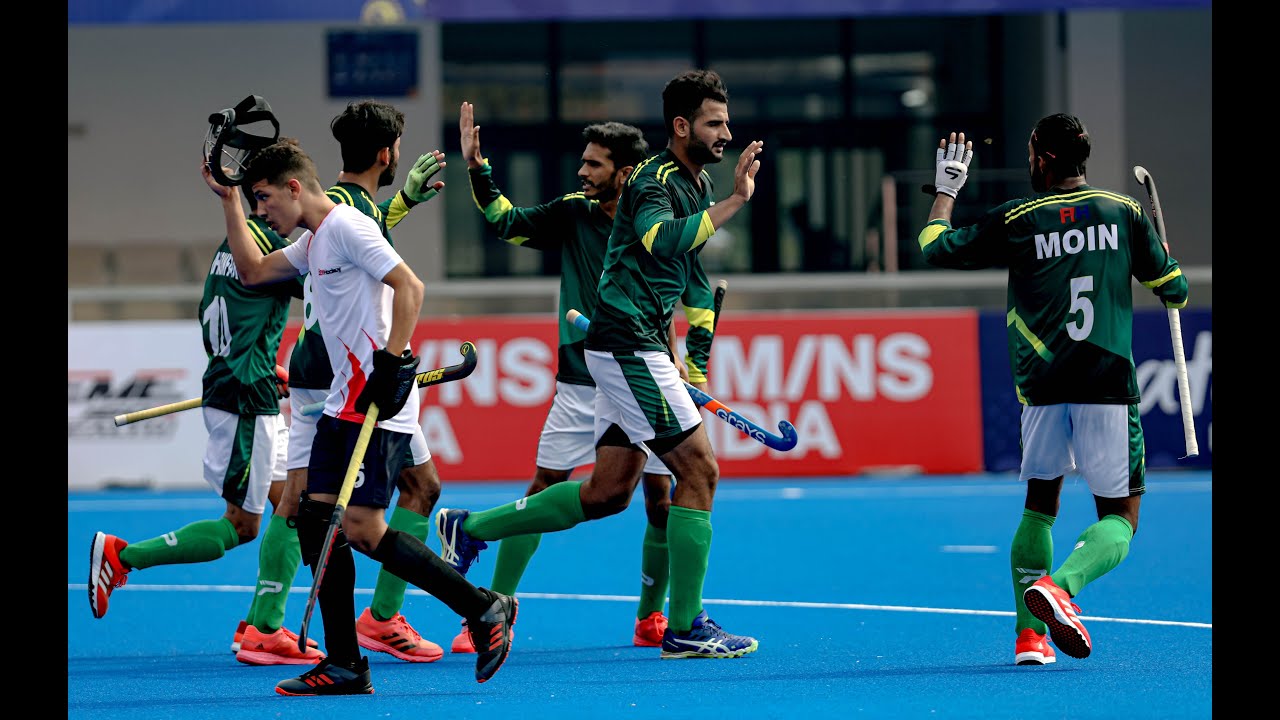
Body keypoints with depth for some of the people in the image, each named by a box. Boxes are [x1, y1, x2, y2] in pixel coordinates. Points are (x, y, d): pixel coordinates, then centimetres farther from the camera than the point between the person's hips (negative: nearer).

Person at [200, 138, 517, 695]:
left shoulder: (347, 226, -11)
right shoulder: (313, 241, 20)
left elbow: (409, 287, -18)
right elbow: (253, 272, 31)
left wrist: (391, 365, -23)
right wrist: (227, 201, 26)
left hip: (379, 403, -10)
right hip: (344, 402, 10)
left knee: (362, 530, -14)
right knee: (315, 519, 5)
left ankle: (484, 609, -6)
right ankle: (344, 666, 7)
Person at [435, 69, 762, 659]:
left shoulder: (696, 184, 16)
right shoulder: (655, 180, -14)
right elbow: (664, 242, -36)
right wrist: (734, 201, -36)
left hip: (634, 348, 10)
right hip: (627, 344, -10)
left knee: (609, 492, 10)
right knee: (698, 469, -10)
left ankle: (469, 530, 19)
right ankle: (685, 628, -7)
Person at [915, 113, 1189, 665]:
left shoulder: (1014, 220, 2)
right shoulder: (1125, 212, 4)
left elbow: (935, 247, 13)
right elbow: (1174, 290, 12)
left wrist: (946, 190, 28)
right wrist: (1164, 255, 35)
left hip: (1040, 387, 2)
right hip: (1107, 385, -1)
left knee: (1039, 505, 19)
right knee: (1119, 518, 4)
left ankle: (1030, 633, 8)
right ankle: (1059, 585, -25)